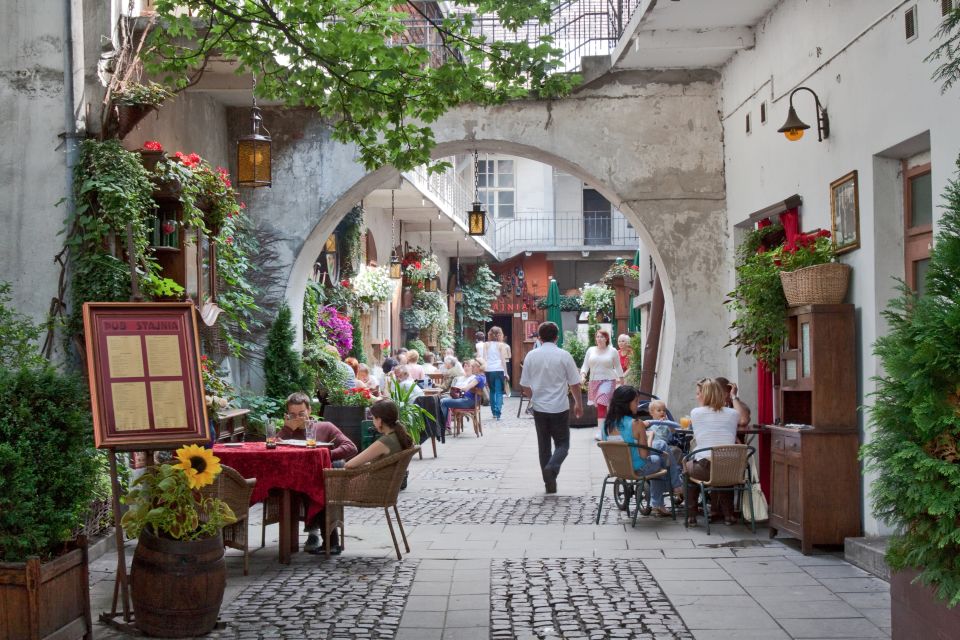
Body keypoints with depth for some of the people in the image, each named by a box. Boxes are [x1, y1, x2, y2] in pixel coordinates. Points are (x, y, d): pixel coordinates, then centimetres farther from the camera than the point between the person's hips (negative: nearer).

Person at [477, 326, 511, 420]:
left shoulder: (486, 345, 6)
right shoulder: (501, 345, -1)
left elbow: (483, 358, 3)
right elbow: (503, 359, -3)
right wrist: (506, 373, 0)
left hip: (488, 370, 3)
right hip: (499, 370, -3)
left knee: (492, 391, 17)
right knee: (499, 392, -1)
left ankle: (494, 412, 20)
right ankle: (497, 413, -13)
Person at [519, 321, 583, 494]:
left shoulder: (531, 356, -2)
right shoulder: (564, 356, -7)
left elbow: (525, 385, 4)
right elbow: (574, 384, -2)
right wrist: (578, 404, 13)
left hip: (539, 408, 2)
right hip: (560, 408, -2)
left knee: (543, 445, 13)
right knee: (562, 444, 8)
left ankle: (549, 483, 14)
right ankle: (552, 468, -19)